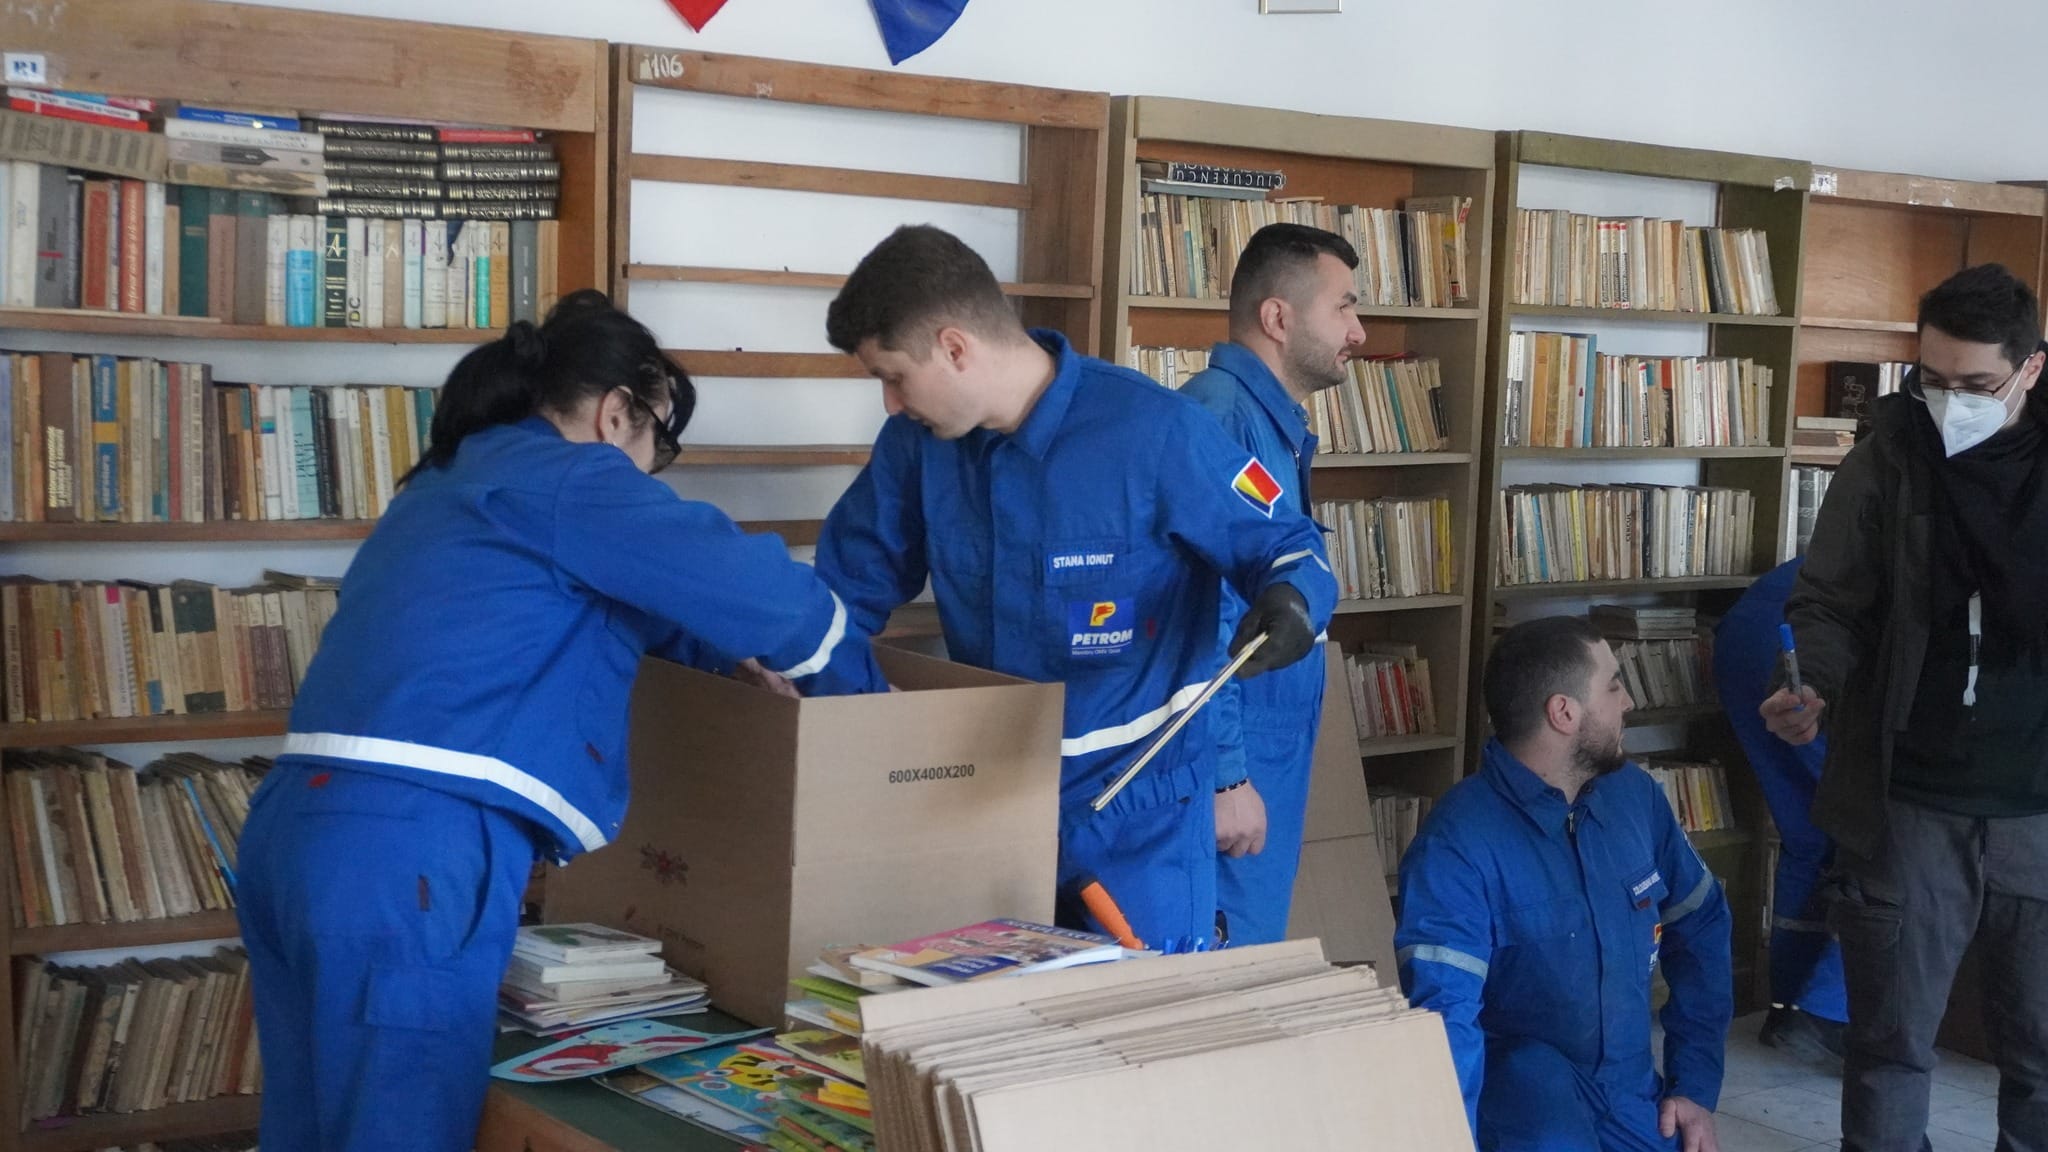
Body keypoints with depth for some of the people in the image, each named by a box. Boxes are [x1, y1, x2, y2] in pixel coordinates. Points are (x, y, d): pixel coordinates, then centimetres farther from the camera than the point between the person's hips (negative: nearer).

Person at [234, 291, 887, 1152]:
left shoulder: (457, 480, 26)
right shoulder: (564, 476, -2)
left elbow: (634, 608, 35)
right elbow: (766, 591, -4)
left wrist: (733, 658, 26)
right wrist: (869, 701, 12)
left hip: (299, 829, 10)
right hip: (410, 856, -10)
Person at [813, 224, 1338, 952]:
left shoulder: (1152, 431, -19)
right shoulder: (918, 441, -3)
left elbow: (1282, 543, -9)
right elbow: (848, 586, 8)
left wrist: (1293, 598, -31)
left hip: (1135, 812, -5)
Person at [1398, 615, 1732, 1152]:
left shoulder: (1634, 793, 2)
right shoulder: (1460, 842, -19)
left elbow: (1701, 927, 14)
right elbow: (1441, 1012, -28)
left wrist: (1696, 1085, 7)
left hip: (1634, 1097, 6)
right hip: (1521, 1087, -6)